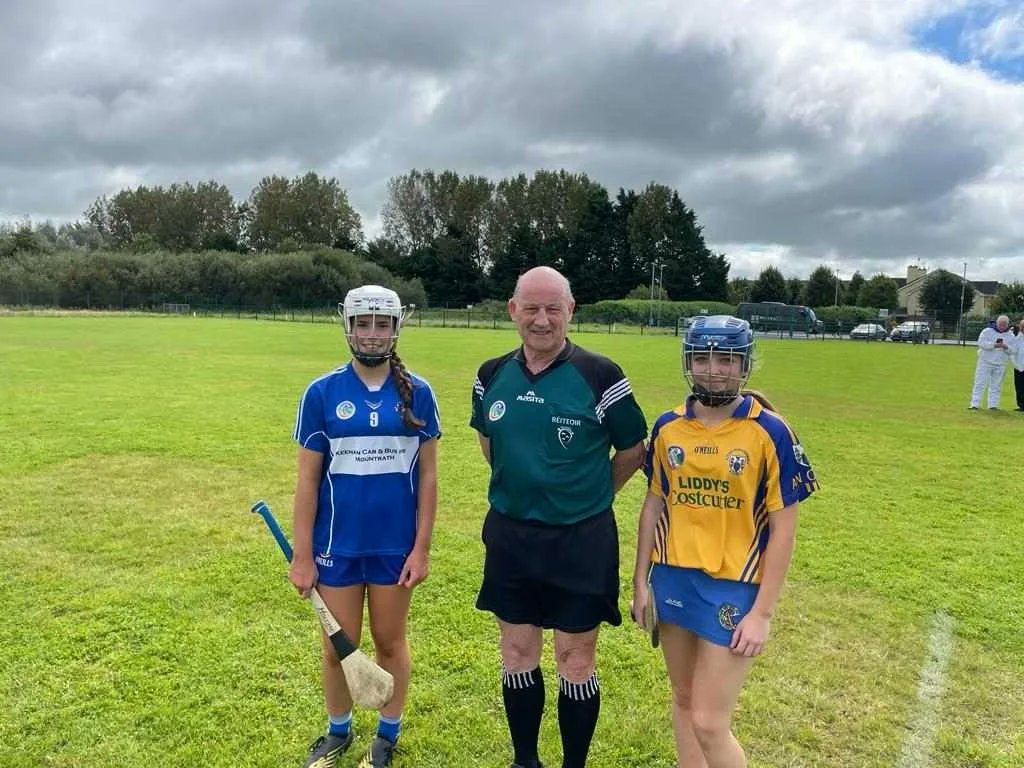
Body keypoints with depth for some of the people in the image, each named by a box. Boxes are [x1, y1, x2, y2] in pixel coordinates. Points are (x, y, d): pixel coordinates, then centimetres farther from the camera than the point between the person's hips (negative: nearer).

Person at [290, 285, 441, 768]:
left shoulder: (418, 393, -4)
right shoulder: (322, 393, -6)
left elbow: (427, 476, -1)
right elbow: (307, 481, -3)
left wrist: (421, 547, -4)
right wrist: (302, 557, -4)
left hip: (396, 544, 0)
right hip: (337, 546, 0)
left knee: (390, 642, 16)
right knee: (339, 647, 14)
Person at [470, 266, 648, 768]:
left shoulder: (601, 377, -12)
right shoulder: (492, 377, 0)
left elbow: (632, 450, 0)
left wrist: (589, 496, 7)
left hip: (581, 540, -4)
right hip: (509, 536, 4)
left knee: (575, 660, 9)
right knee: (517, 654, 16)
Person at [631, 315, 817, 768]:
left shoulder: (770, 433, -11)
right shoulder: (668, 427, 1)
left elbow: (783, 528, -9)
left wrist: (762, 612, -11)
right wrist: (641, 581, 9)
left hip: (732, 590, -4)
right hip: (673, 580, 4)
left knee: (709, 723, 0)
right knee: (683, 701, 18)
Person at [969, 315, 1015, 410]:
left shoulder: (1010, 336, 7)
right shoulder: (987, 331, -2)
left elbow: (1013, 350, 2)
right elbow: (981, 342, -14)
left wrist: (1006, 347, -19)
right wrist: (994, 345, -24)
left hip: (1001, 365, 3)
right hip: (985, 362, -3)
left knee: (996, 386, 7)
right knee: (980, 383, -3)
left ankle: (993, 405, 13)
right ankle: (975, 404, -3)